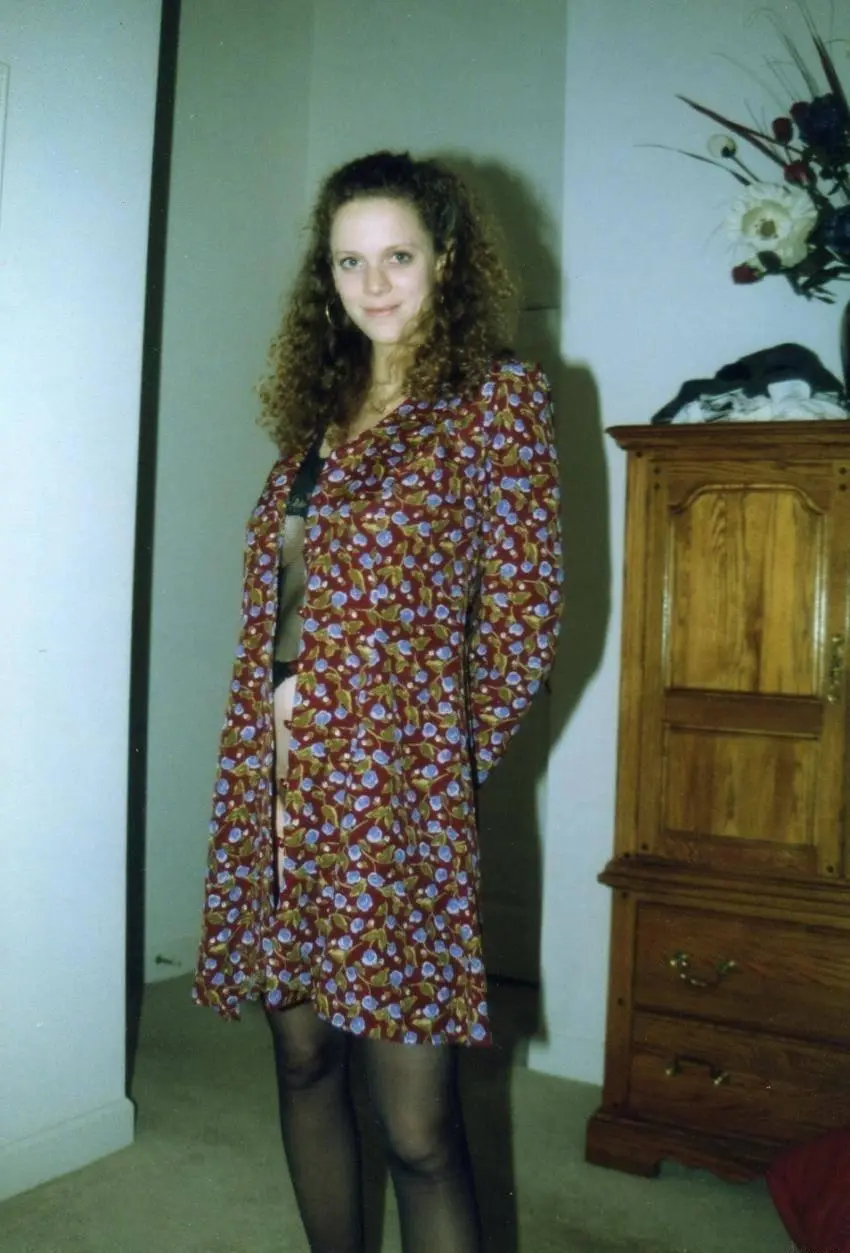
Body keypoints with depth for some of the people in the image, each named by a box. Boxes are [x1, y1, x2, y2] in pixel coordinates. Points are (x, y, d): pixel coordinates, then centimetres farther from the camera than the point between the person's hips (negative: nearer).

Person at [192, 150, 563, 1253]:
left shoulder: (497, 397, -2)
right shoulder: (320, 402, 15)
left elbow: (522, 617, -4)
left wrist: (446, 758, 1)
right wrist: (273, 727, 9)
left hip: (393, 790, -6)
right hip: (279, 777, 6)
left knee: (418, 1128, -2)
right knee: (303, 1059, 15)